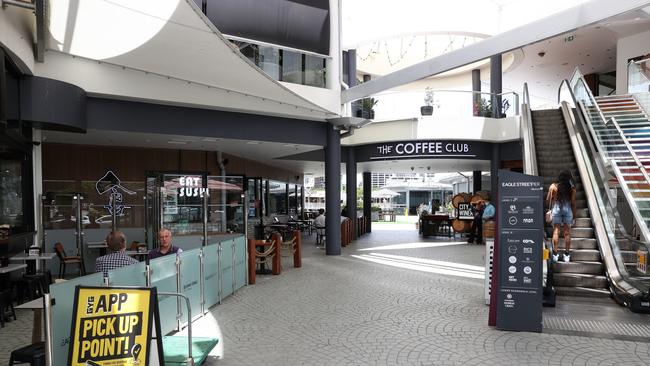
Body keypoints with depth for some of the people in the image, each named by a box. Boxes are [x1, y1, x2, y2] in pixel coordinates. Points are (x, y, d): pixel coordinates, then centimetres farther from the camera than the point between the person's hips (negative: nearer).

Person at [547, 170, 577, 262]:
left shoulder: (553, 186, -3)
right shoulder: (572, 188, -3)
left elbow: (548, 199, -2)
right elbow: (573, 203, 0)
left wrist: (550, 208, 17)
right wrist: (574, 215, 7)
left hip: (556, 209, 0)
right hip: (568, 210, 0)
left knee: (556, 231, 4)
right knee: (567, 232, 7)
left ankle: (555, 254, 1)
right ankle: (567, 254, 11)